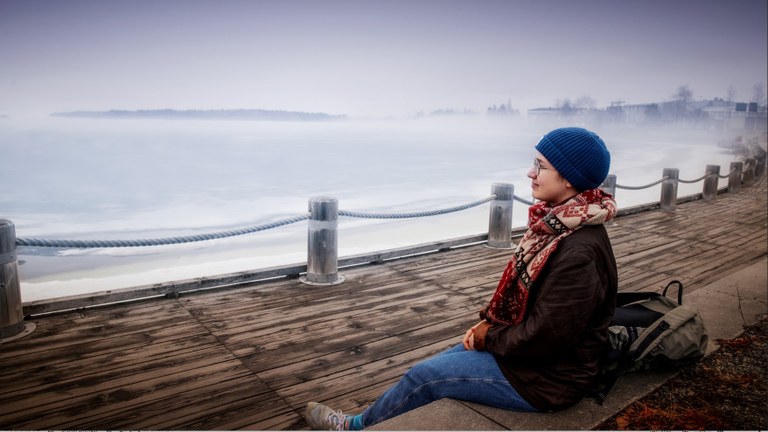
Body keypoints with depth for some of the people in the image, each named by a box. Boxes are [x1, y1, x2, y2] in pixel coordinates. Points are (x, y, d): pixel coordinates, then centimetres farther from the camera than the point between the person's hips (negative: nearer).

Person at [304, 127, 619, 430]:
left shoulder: (580, 252, -29)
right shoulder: (557, 223, 1)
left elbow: (543, 336, -27)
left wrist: (489, 337, -12)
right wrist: (489, 322, -1)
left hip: (546, 378, -8)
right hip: (519, 343, 8)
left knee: (424, 376, -4)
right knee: (431, 368, 8)